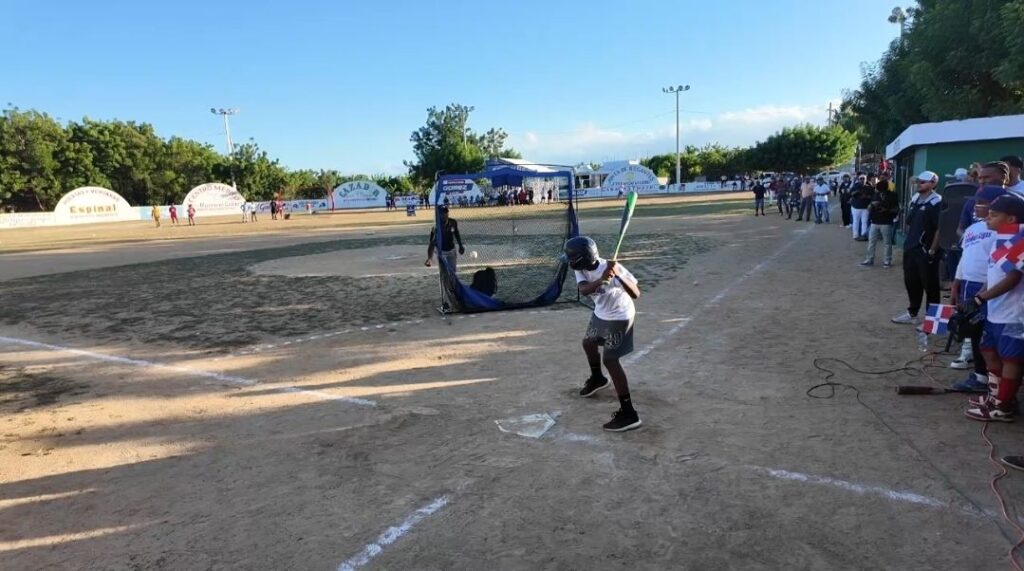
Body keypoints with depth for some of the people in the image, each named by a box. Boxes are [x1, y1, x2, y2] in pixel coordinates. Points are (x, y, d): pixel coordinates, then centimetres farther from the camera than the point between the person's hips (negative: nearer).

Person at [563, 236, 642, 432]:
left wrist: (618, 276, -46)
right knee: (588, 343, 25)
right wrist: (602, 279, -51)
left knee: (610, 360, -12)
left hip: (619, 317, -8)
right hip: (600, 313, 8)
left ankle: (628, 413, -10)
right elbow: (583, 290, -33)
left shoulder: (613, 267, -29)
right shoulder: (581, 268, -14)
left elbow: (636, 294, -31)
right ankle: (597, 379, 55)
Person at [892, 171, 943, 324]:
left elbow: (939, 229, -16)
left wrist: (932, 251, -17)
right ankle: (912, 313, 28)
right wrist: (906, 242, 14)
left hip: (925, 250, -8)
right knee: (911, 282, 15)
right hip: (910, 249, 8)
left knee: (929, 285, 1)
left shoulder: (936, 202, -12)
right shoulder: (914, 200, 12)